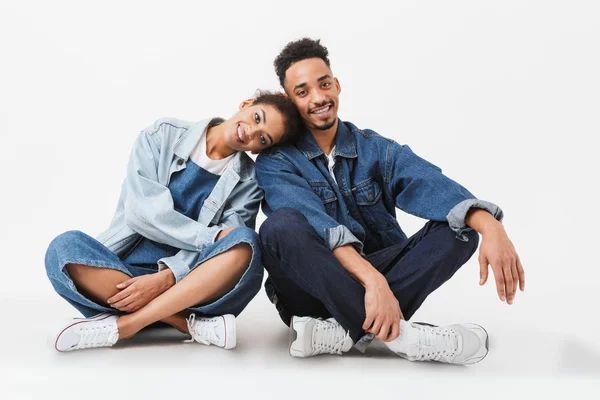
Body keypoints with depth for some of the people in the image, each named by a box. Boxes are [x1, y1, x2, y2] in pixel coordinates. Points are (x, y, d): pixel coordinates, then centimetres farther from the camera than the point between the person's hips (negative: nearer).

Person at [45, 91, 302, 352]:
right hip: (118, 275, 0)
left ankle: (121, 326, -27)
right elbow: (142, 210, -10)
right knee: (65, 247, -28)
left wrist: (166, 278, -26)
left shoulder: (248, 183, 1)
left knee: (244, 244, -28)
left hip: (192, 285, 0)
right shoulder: (163, 135, 1)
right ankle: (194, 325, -26)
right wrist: (212, 236, -18)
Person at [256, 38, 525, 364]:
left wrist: (490, 226, -35)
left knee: (458, 228, -17)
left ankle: (344, 332, -30)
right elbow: (315, 224, -23)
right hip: (311, 291, -3)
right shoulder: (275, 162, -4)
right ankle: (397, 334, -34)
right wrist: (372, 279, -38)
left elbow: (431, 185, -16)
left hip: (379, 277, 3)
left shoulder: (376, 149, 5)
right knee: (282, 225, -31)